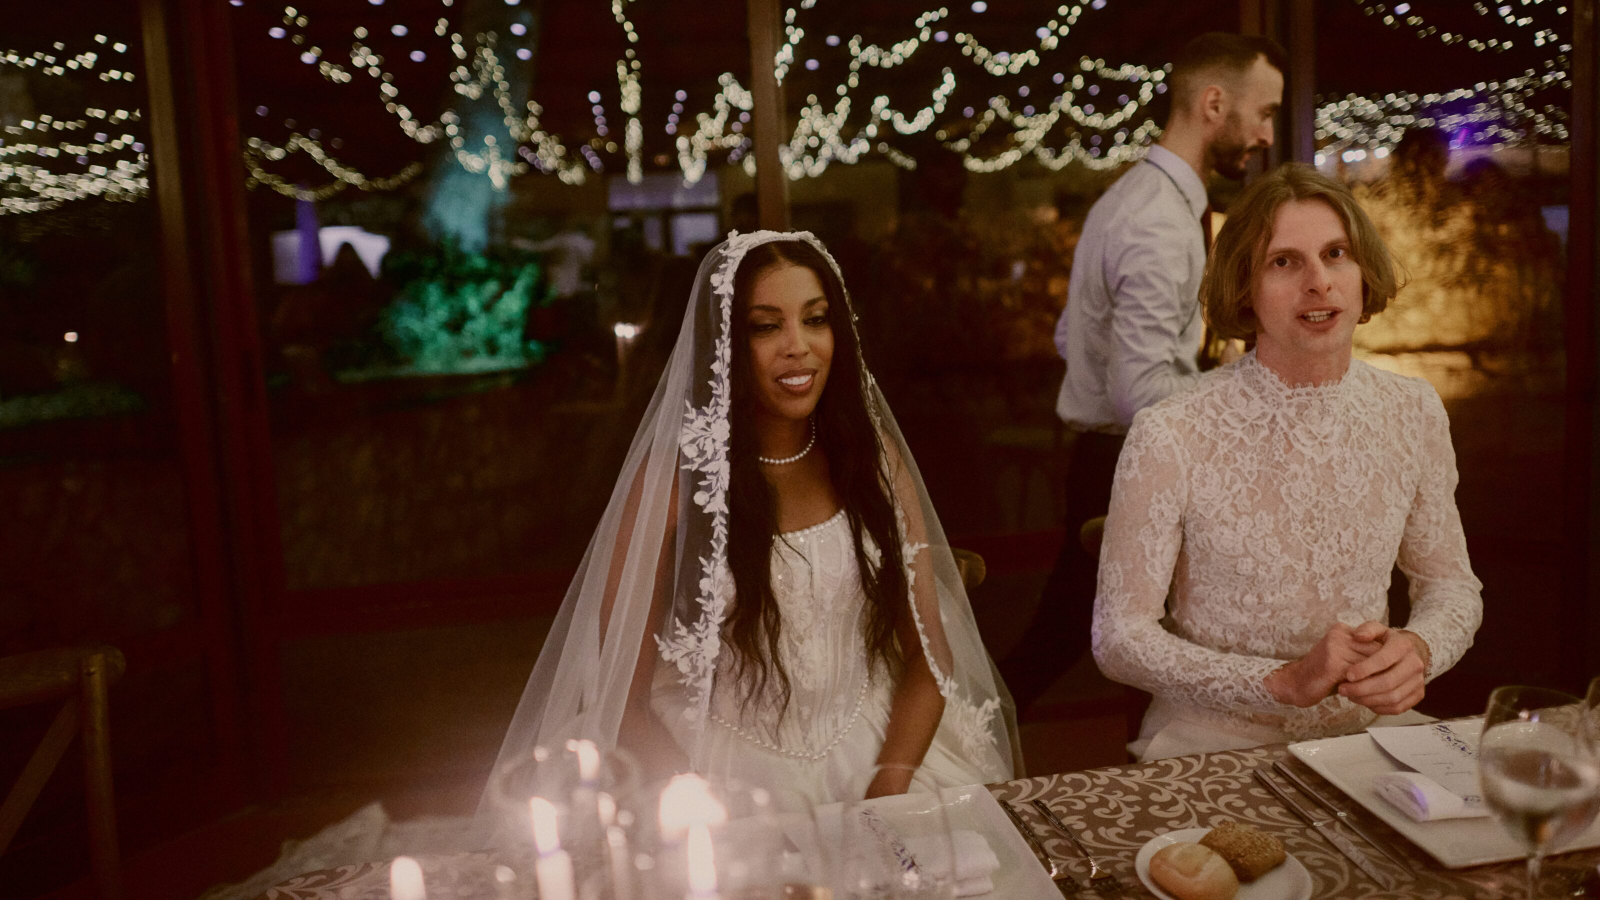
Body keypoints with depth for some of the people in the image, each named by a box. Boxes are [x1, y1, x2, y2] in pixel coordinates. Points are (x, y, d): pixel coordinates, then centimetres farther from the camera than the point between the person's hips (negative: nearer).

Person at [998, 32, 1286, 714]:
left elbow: (1069, 338, 20)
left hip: (1099, 459, 10)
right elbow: (1144, 394, -27)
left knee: (1057, 638, 17)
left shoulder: (1127, 198, 14)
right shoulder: (1162, 224, -20)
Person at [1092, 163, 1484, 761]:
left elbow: (1451, 583, 13)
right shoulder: (1170, 437, -16)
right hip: (1212, 749, -4)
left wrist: (1419, 649, -10)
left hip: (1370, 735, 5)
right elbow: (1120, 637, -11)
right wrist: (1284, 682, -21)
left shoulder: (1413, 414, 0)